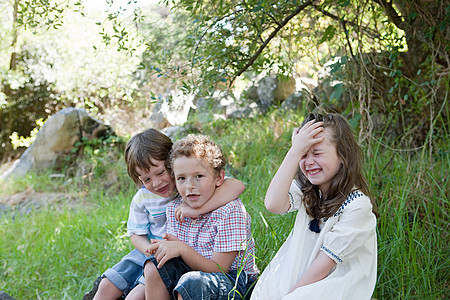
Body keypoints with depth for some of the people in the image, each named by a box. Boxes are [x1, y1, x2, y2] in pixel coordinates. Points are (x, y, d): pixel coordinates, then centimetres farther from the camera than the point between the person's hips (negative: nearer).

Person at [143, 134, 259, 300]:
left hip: (236, 282, -7)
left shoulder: (230, 210, -20)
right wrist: (167, 246, -15)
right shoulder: (174, 208, 1)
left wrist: (182, 249, -30)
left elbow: (218, 269, -21)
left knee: (190, 283, -34)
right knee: (154, 265, -12)